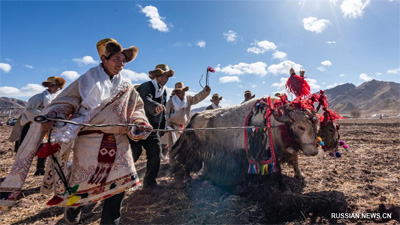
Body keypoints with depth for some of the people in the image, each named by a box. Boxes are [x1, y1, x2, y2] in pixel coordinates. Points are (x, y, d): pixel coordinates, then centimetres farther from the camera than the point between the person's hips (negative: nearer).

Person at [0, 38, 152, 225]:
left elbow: (137, 108, 15)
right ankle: (73, 209, 44)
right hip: (90, 140, -3)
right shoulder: (88, 80, 5)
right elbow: (66, 101, 0)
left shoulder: (126, 86, 13)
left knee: (120, 181, 2)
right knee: (84, 181, 8)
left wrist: (139, 124, -2)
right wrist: (51, 117, -17)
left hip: (119, 141, 3)